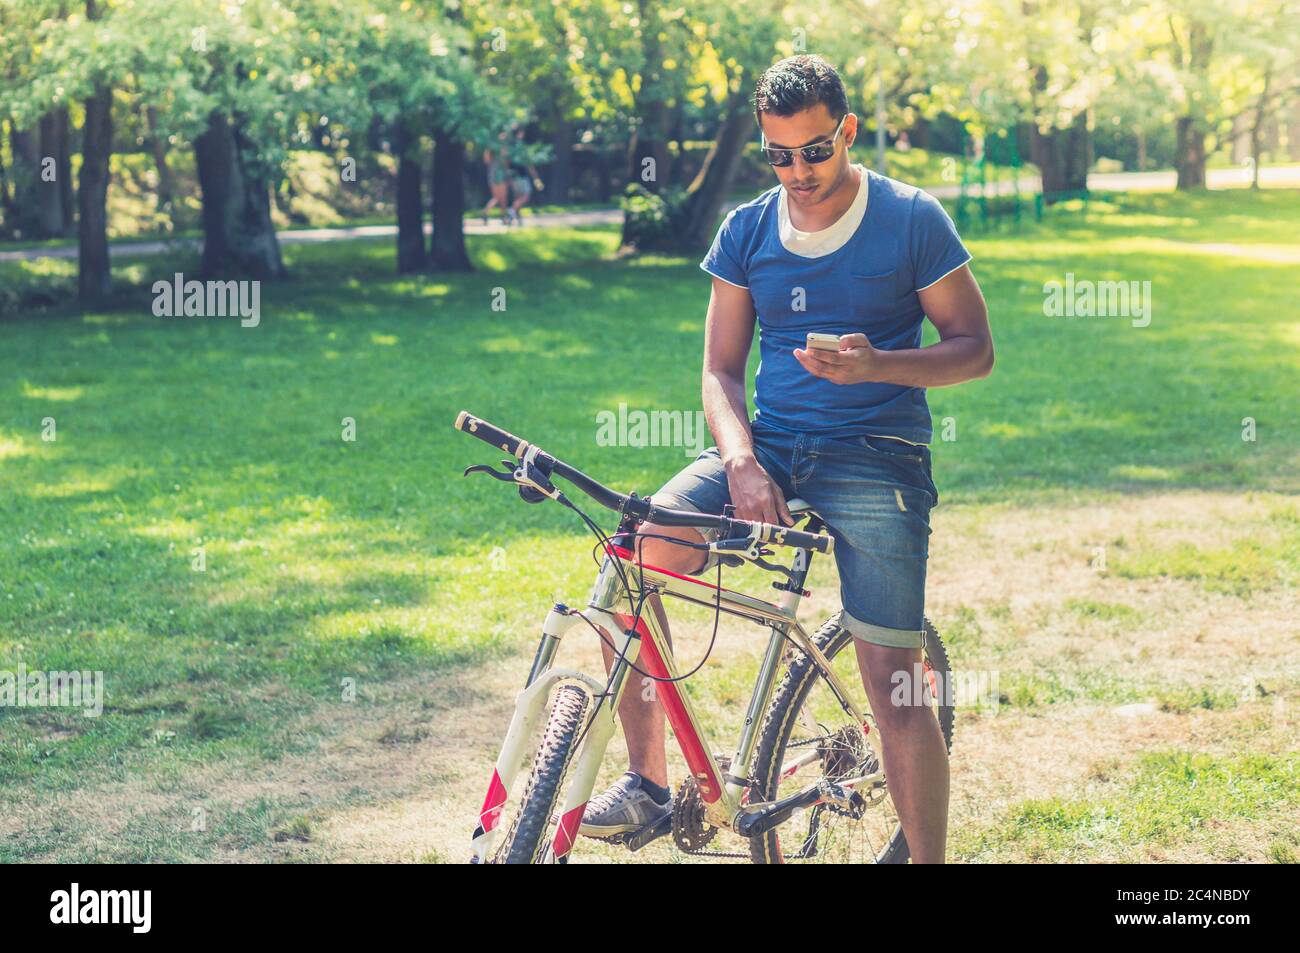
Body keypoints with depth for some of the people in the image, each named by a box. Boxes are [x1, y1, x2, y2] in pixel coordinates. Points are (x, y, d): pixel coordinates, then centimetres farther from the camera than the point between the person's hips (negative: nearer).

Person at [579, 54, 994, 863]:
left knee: (894, 686, -11)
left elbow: (975, 348, 0)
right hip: (768, 443, 4)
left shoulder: (912, 220, -2)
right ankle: (649, 781, -5)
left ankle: (929, 858, 5)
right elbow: (721, 369, 8)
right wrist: (742, 462, -12)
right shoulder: (747, 233, 7)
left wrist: (877, 363, -19)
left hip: (875, 455, -3)